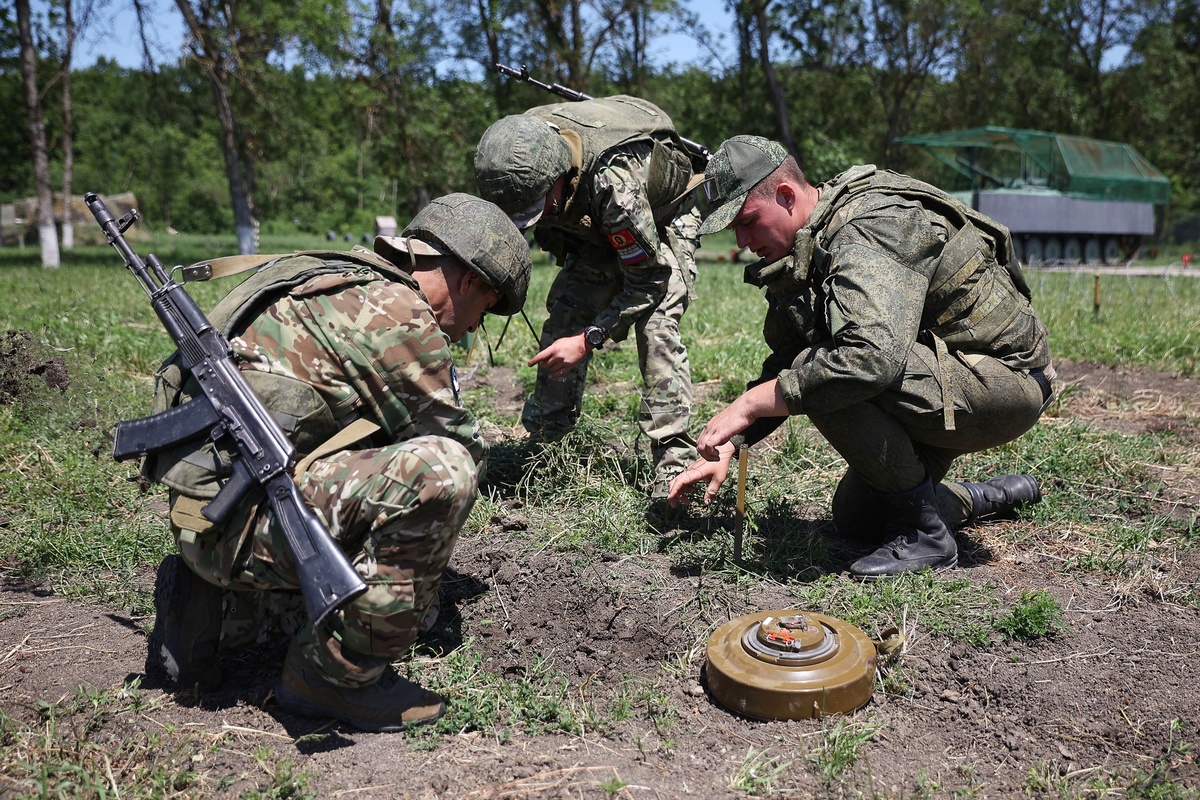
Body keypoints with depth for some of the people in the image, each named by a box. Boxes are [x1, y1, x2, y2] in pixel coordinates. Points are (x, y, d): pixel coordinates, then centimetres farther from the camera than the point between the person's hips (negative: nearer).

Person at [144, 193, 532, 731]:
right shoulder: (398, 314, -14)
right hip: (240, 522, -10)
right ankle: (338, 675, -11)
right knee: (441, 471, -24)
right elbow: (461, 448, -7)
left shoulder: (342, 286, 17)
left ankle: (208, 611, 19)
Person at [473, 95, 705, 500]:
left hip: (663, 220, -6)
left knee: (656, 327, -24)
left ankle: (674, 460, -20)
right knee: (562, 322, -2)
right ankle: (542, 443, 7)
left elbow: (649, 280, -34)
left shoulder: (614, 180, -44)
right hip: (595, 227, 6)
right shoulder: (522, 147, -26)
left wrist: (588, 340, -35)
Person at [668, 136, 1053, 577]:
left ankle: (923, 533, -16)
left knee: (826, 371, -32)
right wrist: (726, 445, -2)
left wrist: (750, 403, -37)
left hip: (1006, 380, -10)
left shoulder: (870, 229, -27)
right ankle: (996, 496, 32)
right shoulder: (806, 249, 4)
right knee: (854, 520, 16)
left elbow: (872, 355, -43)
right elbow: (784, 364, 9)